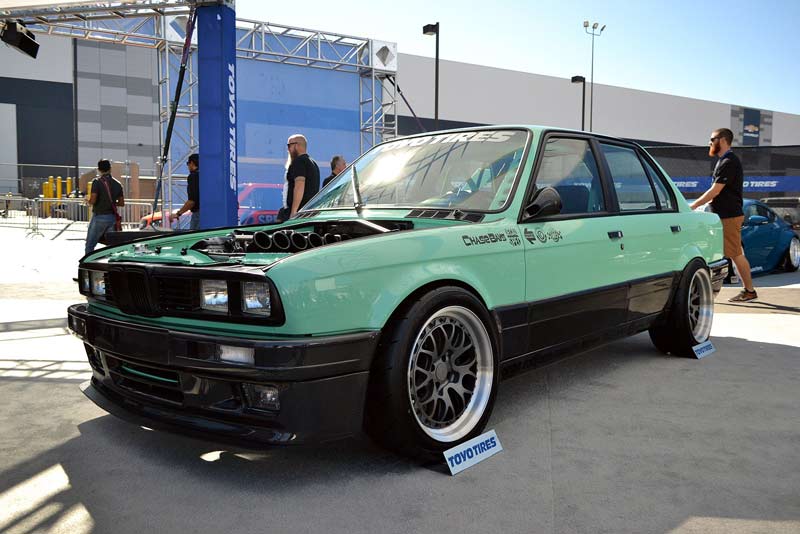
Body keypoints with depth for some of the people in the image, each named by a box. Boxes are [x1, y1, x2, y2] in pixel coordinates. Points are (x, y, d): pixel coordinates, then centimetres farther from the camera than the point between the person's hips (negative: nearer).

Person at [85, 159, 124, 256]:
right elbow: (121, 203, 7)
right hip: (112, 218, 4)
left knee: (90, 245, 5)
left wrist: (87, 200, 5)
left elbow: (92, 201, -16)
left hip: (99, 217, -4)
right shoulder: (117, 184, 5)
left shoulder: (97, 182, -9)